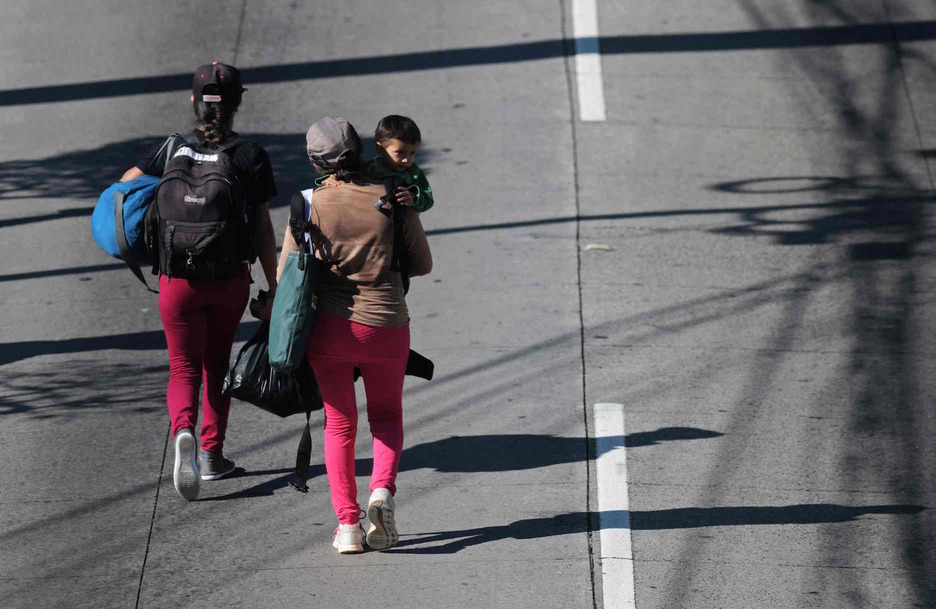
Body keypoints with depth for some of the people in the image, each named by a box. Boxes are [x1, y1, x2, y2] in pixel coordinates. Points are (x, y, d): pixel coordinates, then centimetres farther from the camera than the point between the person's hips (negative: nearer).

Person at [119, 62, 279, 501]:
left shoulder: (172, 151, -4)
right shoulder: (251, 157, -6)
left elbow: (124, 186, -1)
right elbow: (262, 228, -6)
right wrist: (273, 286, 1)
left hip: (178, 278, 0)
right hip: (231, 279, 0)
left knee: (184, 367, 7)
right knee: (217, 362, 20)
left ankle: (184, 432, -23)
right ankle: (212, 455, 24)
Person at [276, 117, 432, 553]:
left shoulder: (309, 204, -5)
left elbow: (286, 274, -1)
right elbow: (422, 264, 5)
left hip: (330, 325, 0)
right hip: (386, 325, 0)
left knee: (339, 424, 16)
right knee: (387, 414, 22)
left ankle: (347, 523, 6)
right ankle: (382, 490, -4)